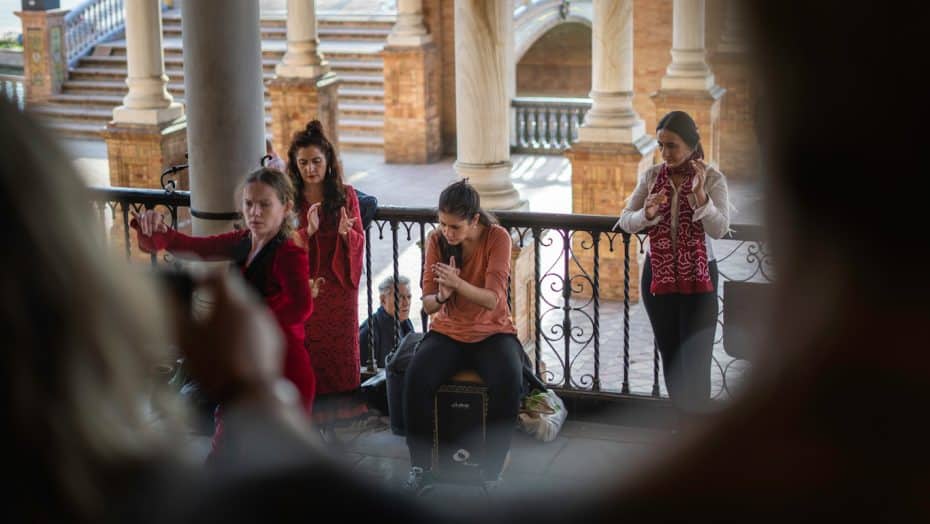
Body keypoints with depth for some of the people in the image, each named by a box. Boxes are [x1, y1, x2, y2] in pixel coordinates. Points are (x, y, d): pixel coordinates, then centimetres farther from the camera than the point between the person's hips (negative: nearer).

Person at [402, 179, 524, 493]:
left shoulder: (497, 238, -13)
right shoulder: (437, 240, -5)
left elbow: (492, 300, -21)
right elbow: (427, 304, -4)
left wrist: (457, 284, -39)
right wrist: (441, 296, -28)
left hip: (492, 332, -2)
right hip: (447, 332, 2)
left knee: (508, 386, -33)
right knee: (415, 381, -28)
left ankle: (491, 473, -15)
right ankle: (420, 468, -12)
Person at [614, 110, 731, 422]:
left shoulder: (712, 178, -9)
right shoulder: (651, 176, 0)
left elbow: (719, 230, -19)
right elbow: (624, 221, -1)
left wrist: (700, 194, -32)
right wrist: (646, 214, -22)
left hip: (698, 278, -4)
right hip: (658, 275, 4)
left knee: (695, 357, -4)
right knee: (669, 352, 13)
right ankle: (684, 420, 27)